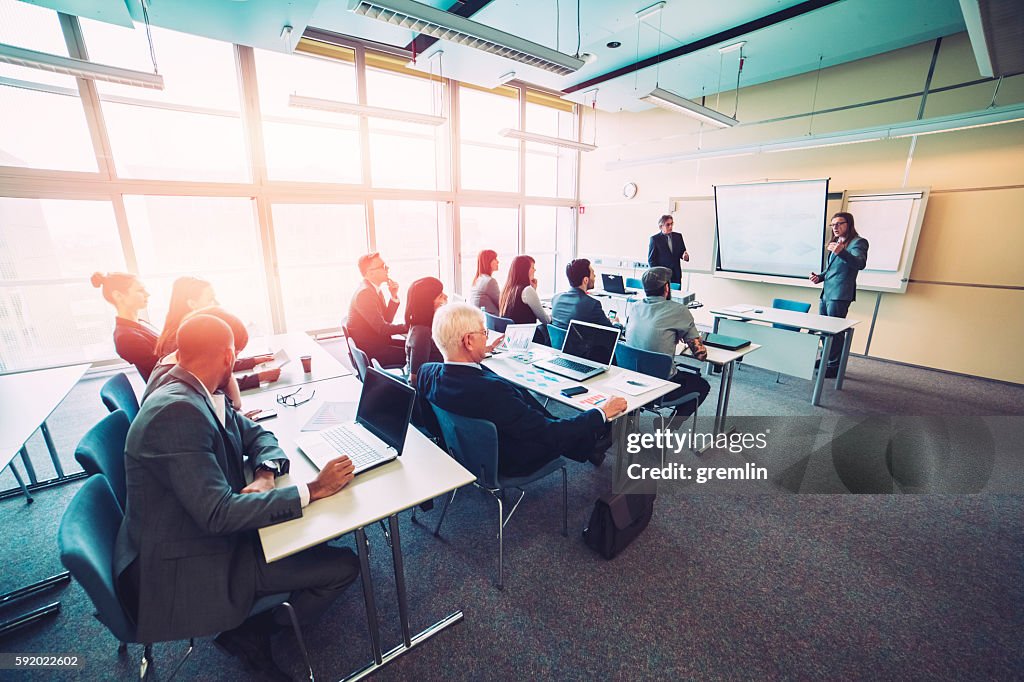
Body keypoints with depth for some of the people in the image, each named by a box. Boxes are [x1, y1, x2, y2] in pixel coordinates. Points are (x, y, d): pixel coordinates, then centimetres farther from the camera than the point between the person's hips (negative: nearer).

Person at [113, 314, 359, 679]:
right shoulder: (177, 411, -30)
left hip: (207, 531, 9)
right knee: (343, 566, -10)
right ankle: (249, 636, 11)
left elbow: (256, 434, 8)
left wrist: (265, 474, -13)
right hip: (189, 565, -9)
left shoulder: (193, 395, -1)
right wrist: (314, 488, -29)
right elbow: (218, 514, -32)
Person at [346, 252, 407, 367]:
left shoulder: (373, 289, 9)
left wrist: (393, 296, -2)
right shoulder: (364, 293, -20)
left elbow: (386, 320, 7)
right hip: (369, 352, -9)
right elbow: (382, 328, -22)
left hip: (378, 342, 10)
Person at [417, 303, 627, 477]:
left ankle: (587, 446, 41)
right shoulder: (489, 391, -40)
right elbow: (549, 434, -31)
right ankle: (591, 447, 45)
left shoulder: (426, 373, -17)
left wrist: (481, 353, 25)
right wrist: (601, 413, -17)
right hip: (509, 464, -6)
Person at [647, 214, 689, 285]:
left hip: (676, 275, 3)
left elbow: (682, 252, 16)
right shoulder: (654, 239, -2)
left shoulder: (678, 236, 9)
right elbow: (651, 259, -2)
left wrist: (685, 256, -9)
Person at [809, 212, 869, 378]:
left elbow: (860, 263, -25)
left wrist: (841, 252, -41)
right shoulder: (836, 242, 19)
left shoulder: (858, 242, -7)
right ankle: (826, 360, 29)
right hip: (826, 293, 8)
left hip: (839, 295, -8)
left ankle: (834, 367, 4)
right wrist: (820, 277, 9)